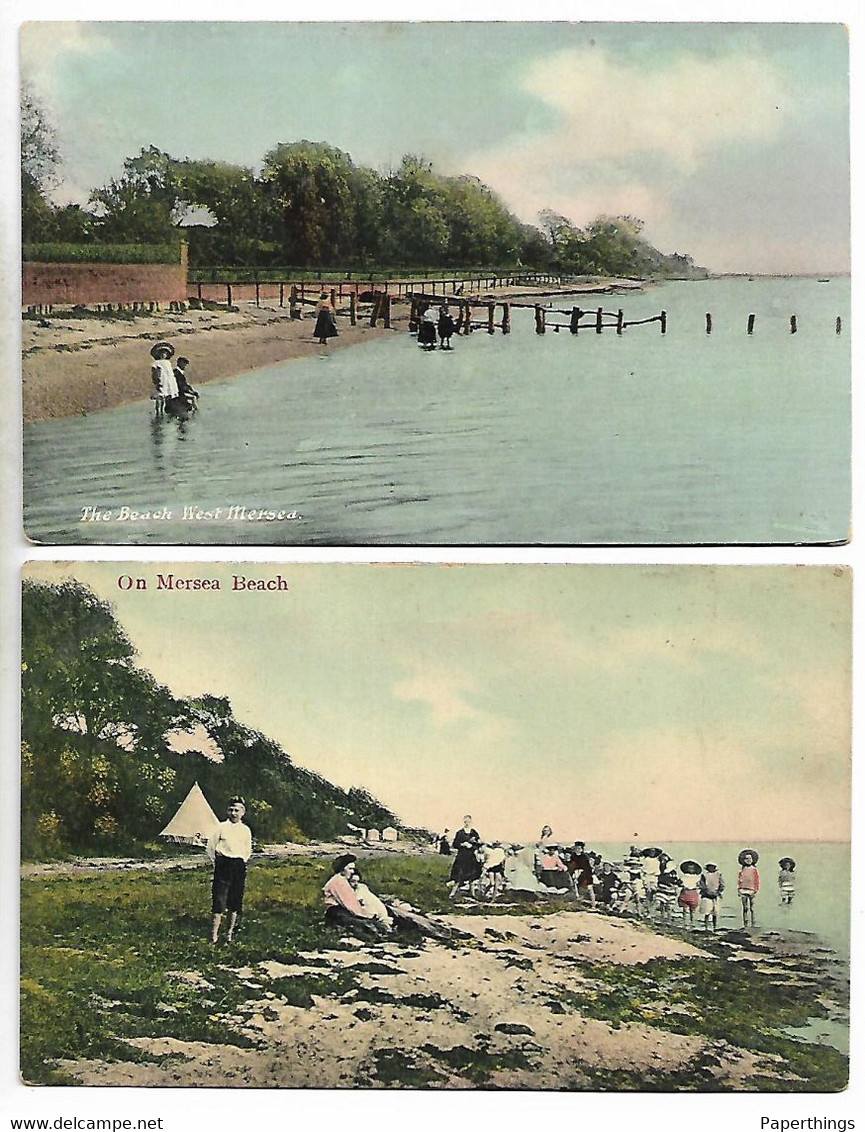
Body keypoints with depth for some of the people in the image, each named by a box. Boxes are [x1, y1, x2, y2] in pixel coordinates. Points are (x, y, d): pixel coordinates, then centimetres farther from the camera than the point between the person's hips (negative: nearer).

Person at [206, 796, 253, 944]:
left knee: (235, 901, 6)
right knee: (219, 900, -8)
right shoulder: (221, 827, -1)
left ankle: (230, 932, 16)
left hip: (239, 866, 3)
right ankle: (214, 935, -4)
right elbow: (211, 847, 4)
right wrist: (217, 862, 5)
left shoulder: (246, 830, 8)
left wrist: (241, 862, 12)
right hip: (223, 864, -3)